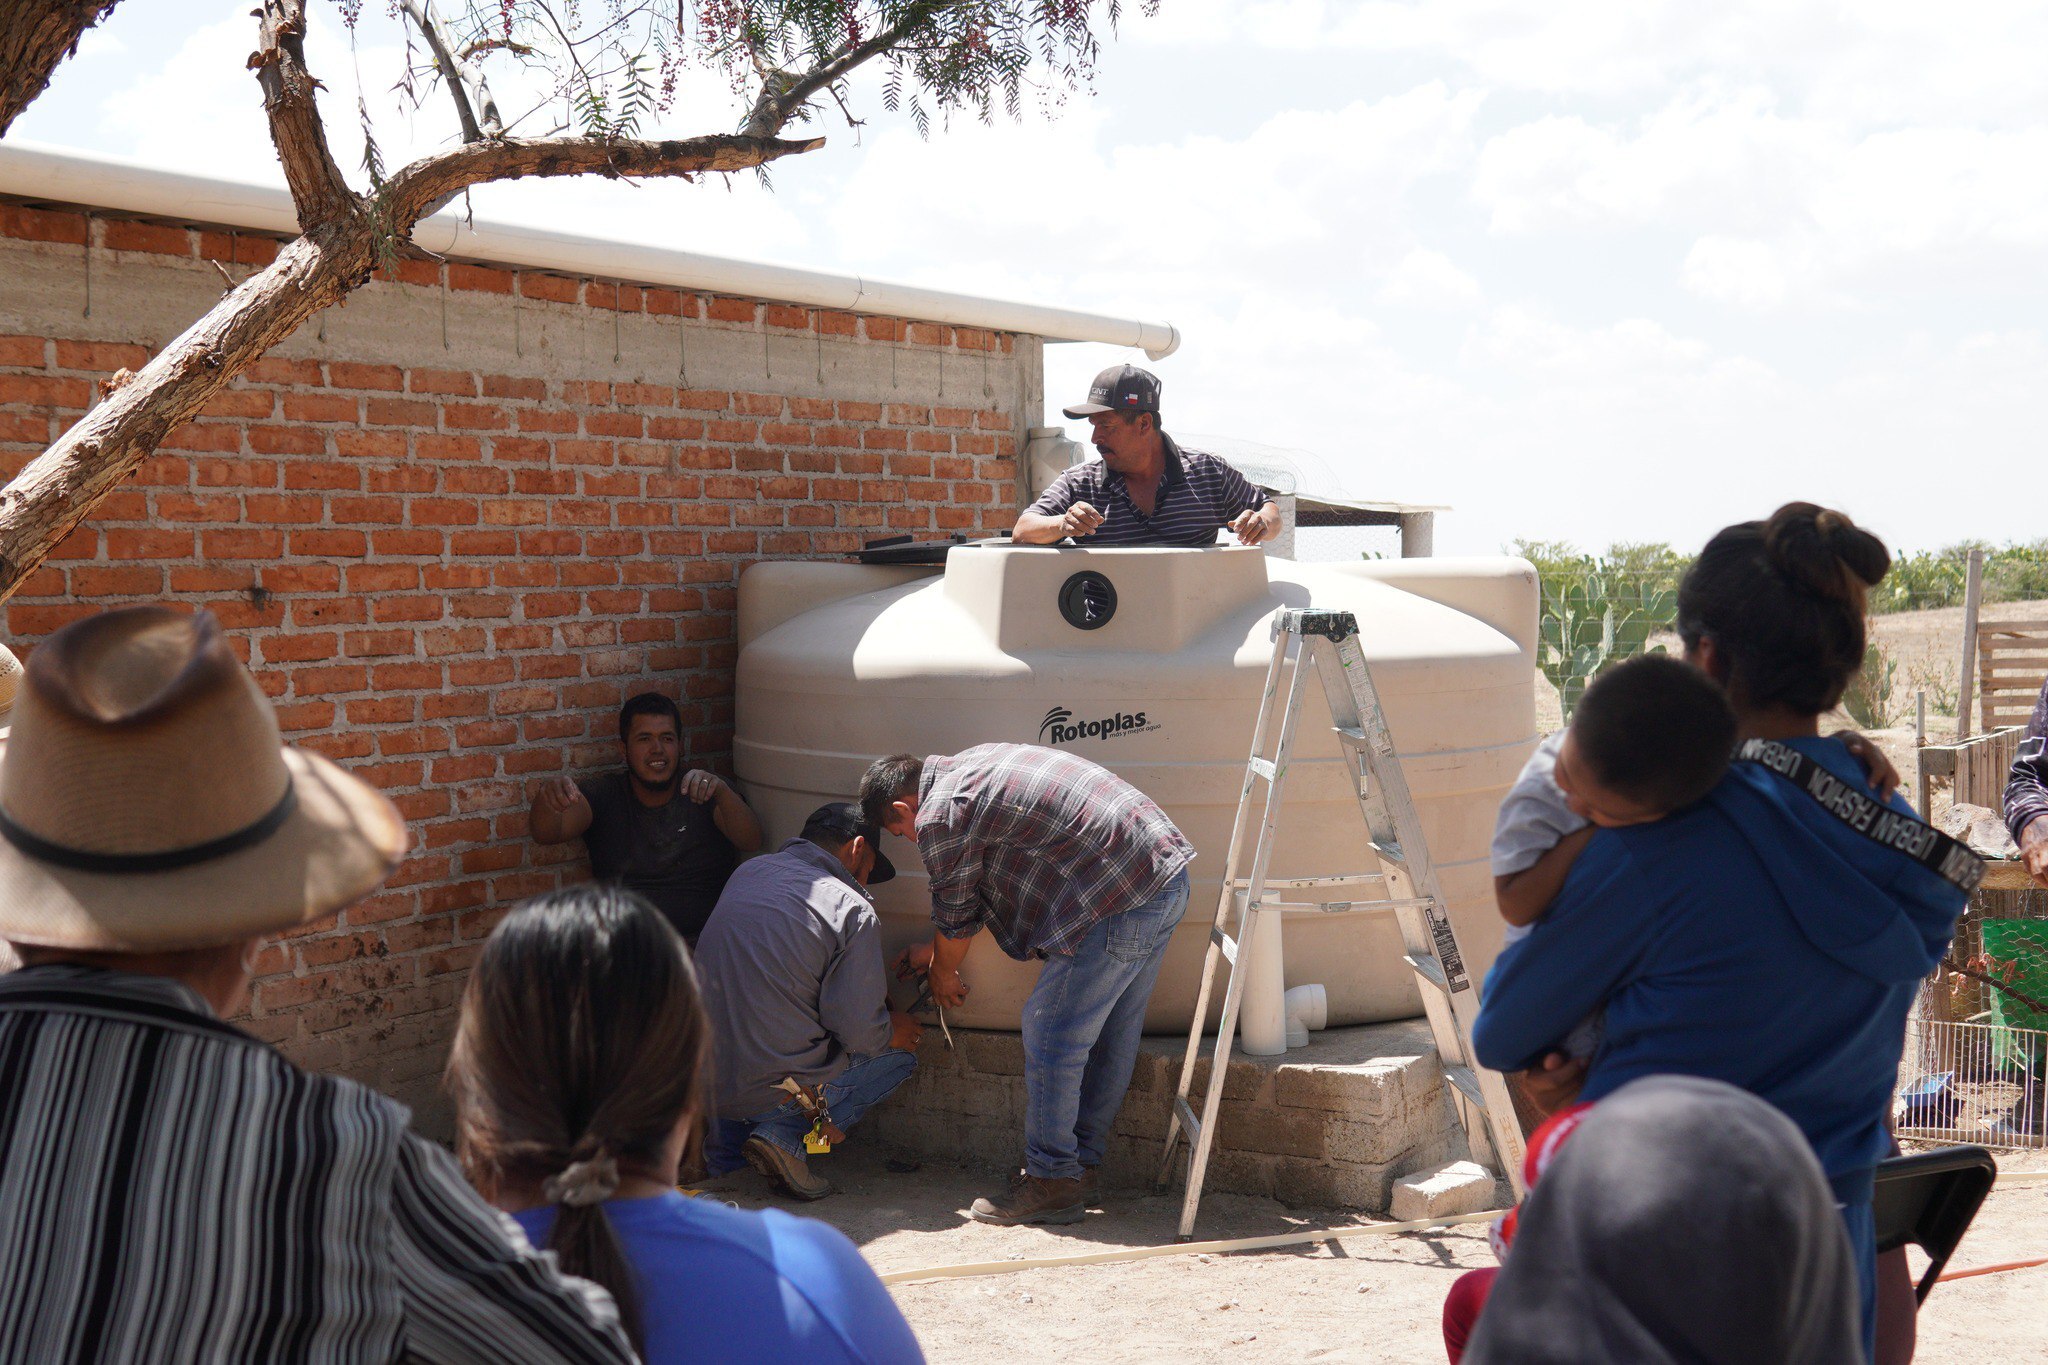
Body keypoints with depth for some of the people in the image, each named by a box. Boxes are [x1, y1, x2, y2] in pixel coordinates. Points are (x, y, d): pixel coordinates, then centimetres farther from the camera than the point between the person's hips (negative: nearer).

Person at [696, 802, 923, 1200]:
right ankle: (788, 1136, -3)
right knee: (899, 1053, 17)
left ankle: (721, 1138, 14)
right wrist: (891, 1030, 12)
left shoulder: (748, 872, 10)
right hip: (777, 1089, -7)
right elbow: (858, 1029, -12)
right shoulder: (853, 910, -10)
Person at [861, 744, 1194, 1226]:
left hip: (1119, 898, -10)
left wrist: (943, 977, 25)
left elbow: (957, 918, 5)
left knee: (1052, 1040, -1)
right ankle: (1083, 1163, 28)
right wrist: (935, 950, 41)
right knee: (1111, 1036, 17)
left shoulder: (940, 816, -7)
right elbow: (984, 888, 33)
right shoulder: (970, 767, 22)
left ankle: (1053, 1184, 8)